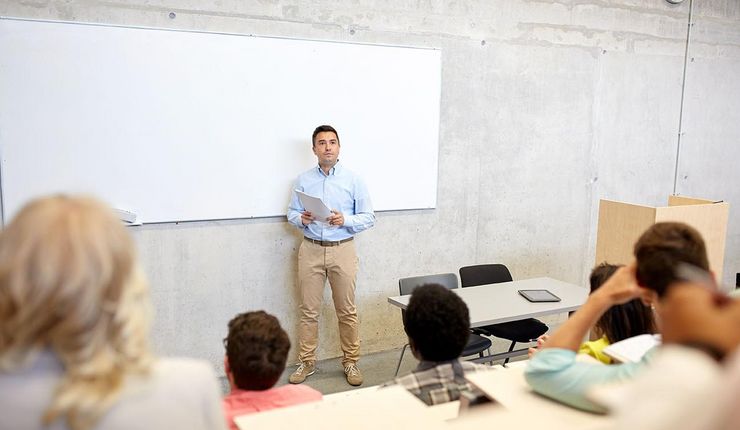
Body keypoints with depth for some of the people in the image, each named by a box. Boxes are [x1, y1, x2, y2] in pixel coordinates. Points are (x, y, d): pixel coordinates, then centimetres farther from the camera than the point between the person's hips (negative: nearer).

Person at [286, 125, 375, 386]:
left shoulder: (353, 180, 2)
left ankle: (351, 362, 17)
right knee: (309, 310, 6)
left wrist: (345, 220, -16)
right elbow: (291, 213, 12)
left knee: (347, 311, 4)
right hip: (311, 249, 1)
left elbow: (369, 218, 1)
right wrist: (301, 219, -11)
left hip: (342, 249, -1)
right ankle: (307, 362, 18)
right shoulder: (303, 181, 7)